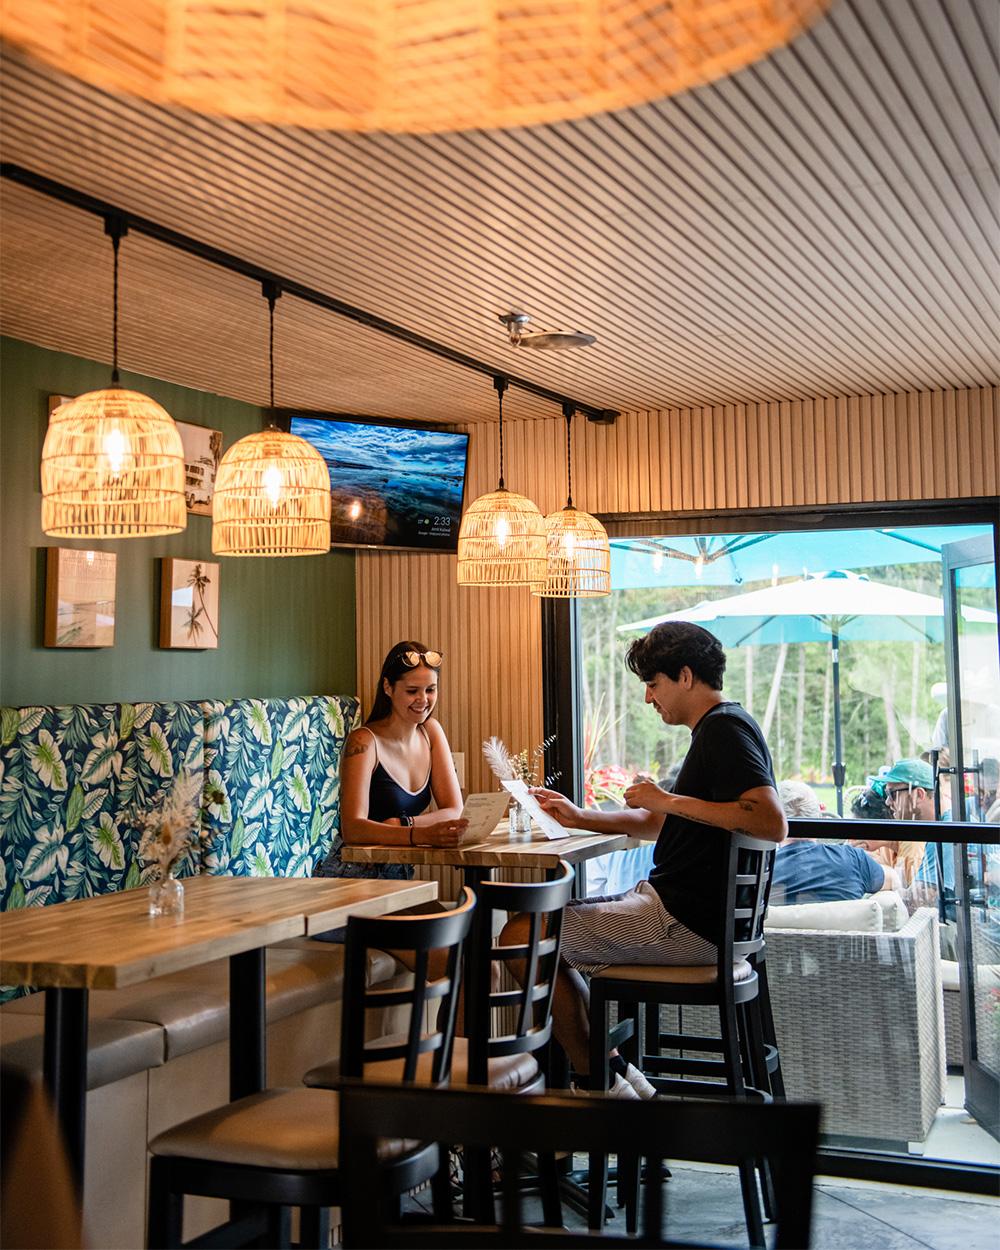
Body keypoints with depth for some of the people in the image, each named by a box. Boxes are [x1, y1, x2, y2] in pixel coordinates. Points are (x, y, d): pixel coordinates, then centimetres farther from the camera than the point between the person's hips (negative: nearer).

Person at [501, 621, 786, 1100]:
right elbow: (657, 823, 28)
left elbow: (772, 823, -30)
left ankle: (598, 1079, 2)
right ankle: (609, 1068, 15)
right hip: (673, 906, 11)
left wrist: (671, 799, -23)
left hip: (684, 924, -11)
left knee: (522, 936, -9)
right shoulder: (717, 729, 18)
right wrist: (579, 818, 20)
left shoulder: (725, 728, -15)